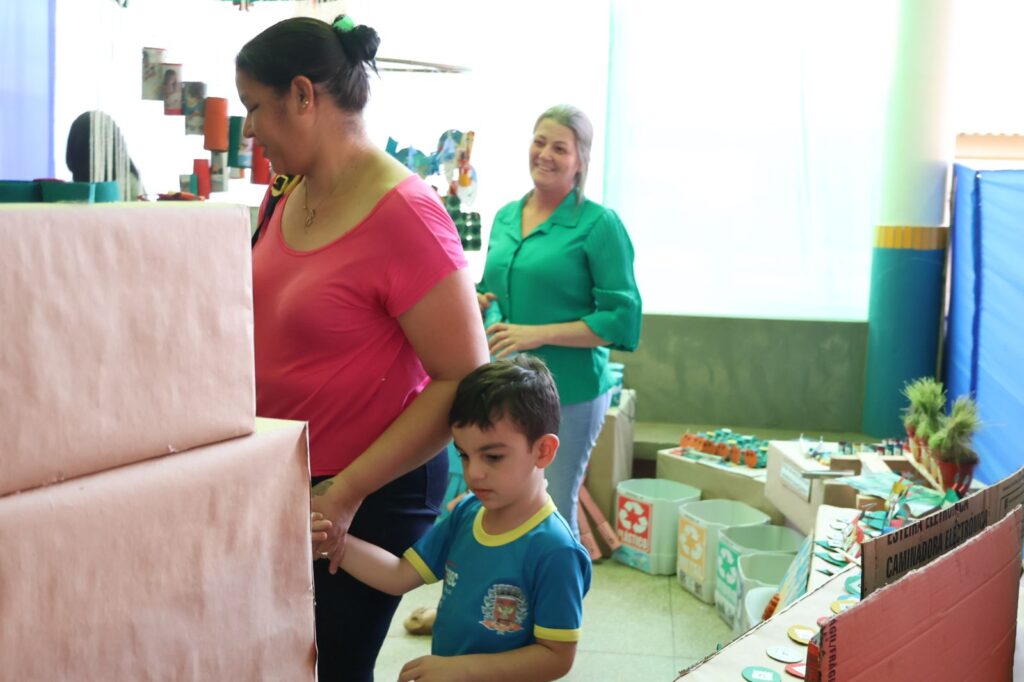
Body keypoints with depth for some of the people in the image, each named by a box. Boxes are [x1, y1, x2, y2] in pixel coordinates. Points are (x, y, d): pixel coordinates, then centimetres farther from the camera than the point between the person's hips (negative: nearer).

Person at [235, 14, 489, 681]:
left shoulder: (404, 214, -21)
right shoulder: (291, 197, 4)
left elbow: (464, 380, -22)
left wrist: (347, 492, -22)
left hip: (375, 492, -7)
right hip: (283, 480, 7)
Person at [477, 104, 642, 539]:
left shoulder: (599, 224, -7)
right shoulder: (506, 217, 12)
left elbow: (622, 318, -12)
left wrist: (540, 334, -18)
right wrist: (477, 302, 1)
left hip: (569, 393, -5)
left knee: (554, 517, 3)